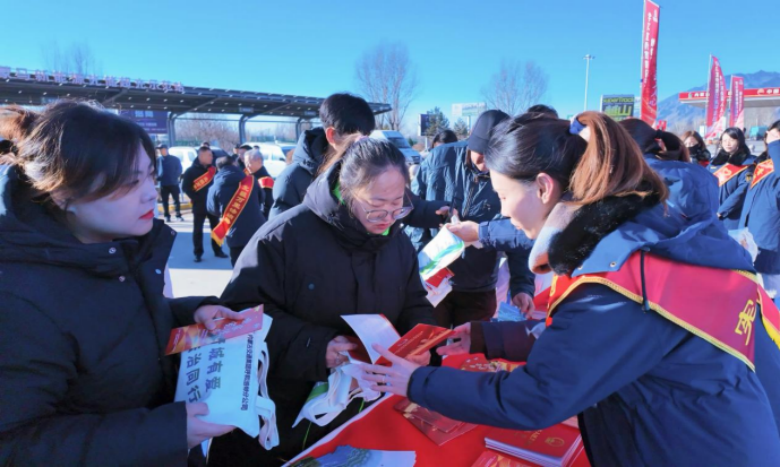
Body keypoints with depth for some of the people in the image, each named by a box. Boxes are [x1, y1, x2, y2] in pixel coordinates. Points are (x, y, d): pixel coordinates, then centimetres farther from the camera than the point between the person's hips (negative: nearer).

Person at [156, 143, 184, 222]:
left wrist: (175, 177, -11)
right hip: (163, 184, 2)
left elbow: (179, 169, 2)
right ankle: (167, 216, 12)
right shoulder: (158, 160, 5)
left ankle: (178, 215, 3)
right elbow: (156, 170, 11)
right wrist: (157, 177, -7)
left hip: (174, 183, -2)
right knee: (165, 201, 5)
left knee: (176, 200, -2)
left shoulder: (175, 159, 1)